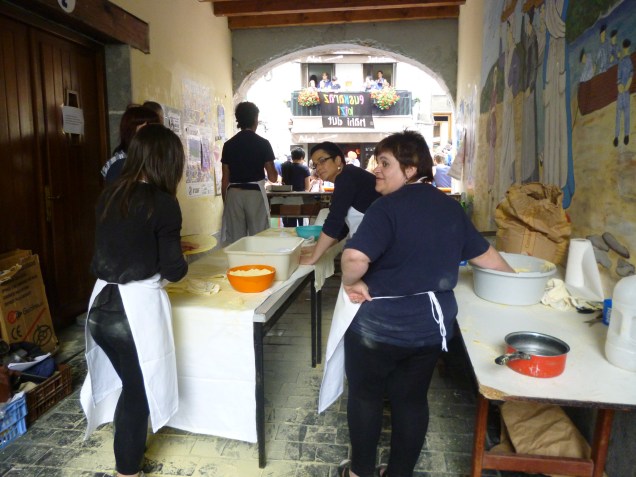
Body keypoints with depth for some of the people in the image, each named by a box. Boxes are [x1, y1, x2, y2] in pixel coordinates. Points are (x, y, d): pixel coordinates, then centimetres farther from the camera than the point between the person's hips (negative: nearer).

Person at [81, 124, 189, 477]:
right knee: (139, 391, 14)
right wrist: (178, 258, 7)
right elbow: (173, 271, -14)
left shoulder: (109, 194, 4)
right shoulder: (162, 202, -14)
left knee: (124, 384, 24)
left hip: (102, 305, 7)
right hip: (136, 308, -6)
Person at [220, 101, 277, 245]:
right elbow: (273, 177, -1)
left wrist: (225, 201, 15)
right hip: (255, 193, -2)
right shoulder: (263, 143, -1)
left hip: (234, 194, 3)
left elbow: (225, 179, 6)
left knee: (235, 239, 5)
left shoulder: (228, 144, 6)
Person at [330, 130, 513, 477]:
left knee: (366, 395, 16)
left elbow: (355, 257, -34)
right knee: (412, 399, 18)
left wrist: (351, 282, -14)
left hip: (379, 324, -6)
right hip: (432, 324, 6)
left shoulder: (388, 206, -19)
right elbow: (484, 253, 15)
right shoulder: (450, 207, 4)